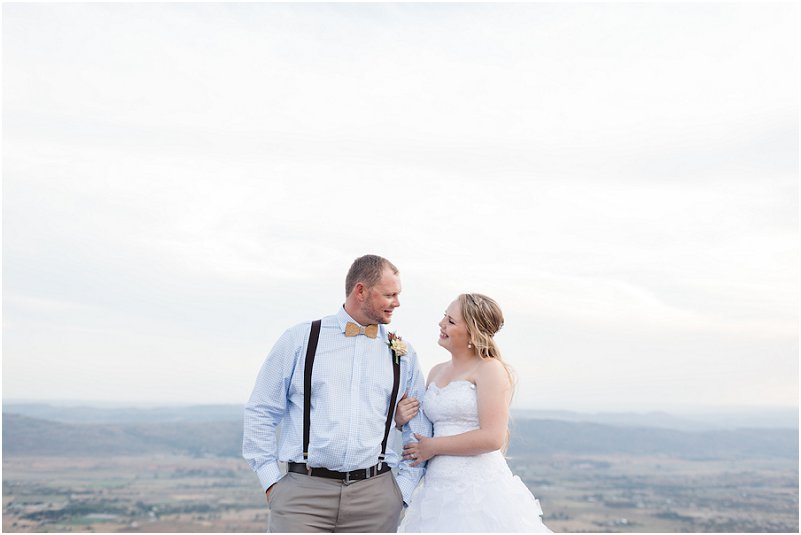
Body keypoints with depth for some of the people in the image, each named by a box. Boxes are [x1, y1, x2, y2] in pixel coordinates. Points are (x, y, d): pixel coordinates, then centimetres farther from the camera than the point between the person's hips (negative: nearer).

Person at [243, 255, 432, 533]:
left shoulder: (402, 354, 9)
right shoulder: (300, 339, 2)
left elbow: (420, 431, 14)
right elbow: (261, 412, 6)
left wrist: (403, 490, 5)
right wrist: (271, 482, 1)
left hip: (375, 494, 2)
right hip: (304, 491, -2)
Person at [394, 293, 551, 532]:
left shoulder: (489, 369, -8)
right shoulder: (436, 371, 13)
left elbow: (492, 438, -17)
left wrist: (433, 446, -10)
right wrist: (402, 420, 1)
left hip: (479, 488, -6)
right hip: (438, 490, 7)